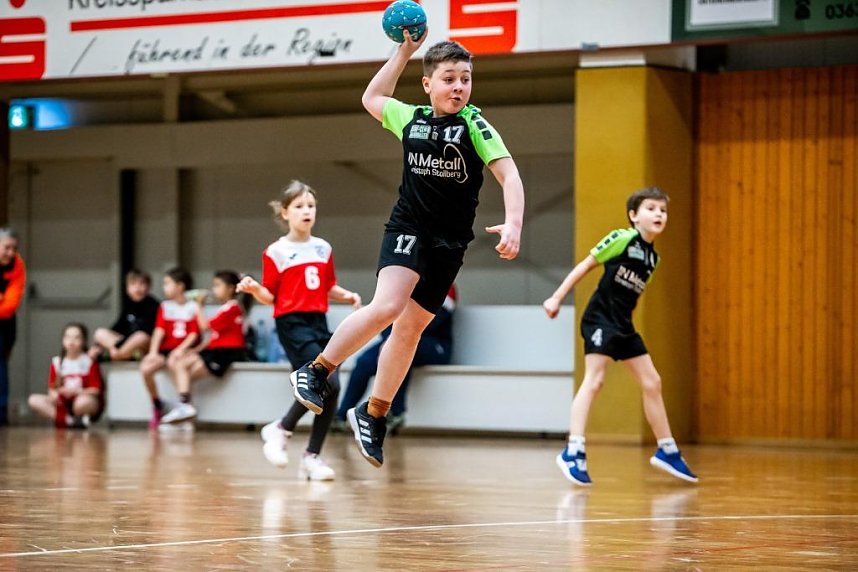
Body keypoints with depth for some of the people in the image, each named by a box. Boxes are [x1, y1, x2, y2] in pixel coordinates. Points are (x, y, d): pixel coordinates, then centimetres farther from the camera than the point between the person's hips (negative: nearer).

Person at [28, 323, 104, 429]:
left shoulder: (89, 361, -6)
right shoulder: (57, 362, 4)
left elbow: (95, 390, -8)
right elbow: (52, 389, 6)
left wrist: (76, 391, -23)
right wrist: (54, 394, -18)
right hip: (64, 404, 5)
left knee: (83, 401, -42)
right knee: (34, 400, -17)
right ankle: (69, 420, -26)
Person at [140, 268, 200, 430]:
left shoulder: (193, 307, 2)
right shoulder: (165, 307, 13)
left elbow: (194, 333, -4)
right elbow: (159, 330, 2)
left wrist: (181, 349, -18)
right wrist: (153, 351, -12)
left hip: (182, 350, -4)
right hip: (165, 349, 4)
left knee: (175, 364, -38)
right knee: (146, 368, -23)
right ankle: (157, 406, -1)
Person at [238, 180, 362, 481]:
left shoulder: (323, 249, 12)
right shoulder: (276, 252, -3)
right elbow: (270, 297, -1)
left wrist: (348, 296, 1)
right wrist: (254, 289, -21)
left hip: (319, 322, 6)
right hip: (292, 323, -6)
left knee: (331, 390, -1)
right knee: (327, 383, -20)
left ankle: (312, 456, 9)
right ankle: (281, 429, -1)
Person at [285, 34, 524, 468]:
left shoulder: (475, 126, -6)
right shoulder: (410, 119, 3)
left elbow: (509, 175, -14)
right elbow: (372, 98, 24)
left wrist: (513, 224, -30)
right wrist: (404, 52, 19)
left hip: (449, 244, 0)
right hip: (408, 228, 0)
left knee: (410, 329, 6)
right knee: (386, 307, -25)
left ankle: (373, 416, 21)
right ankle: (315, 371, -12)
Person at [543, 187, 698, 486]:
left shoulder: (652, 257, 12)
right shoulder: (622, 239, -9)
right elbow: (585, 265, -6)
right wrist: (557, 298, -8)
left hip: (623, 325, 8)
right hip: (600, 318, -8)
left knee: (652, 383, 9)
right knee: (594, 380, -16)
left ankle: (667, 451, 19)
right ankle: (573, 452, -18)